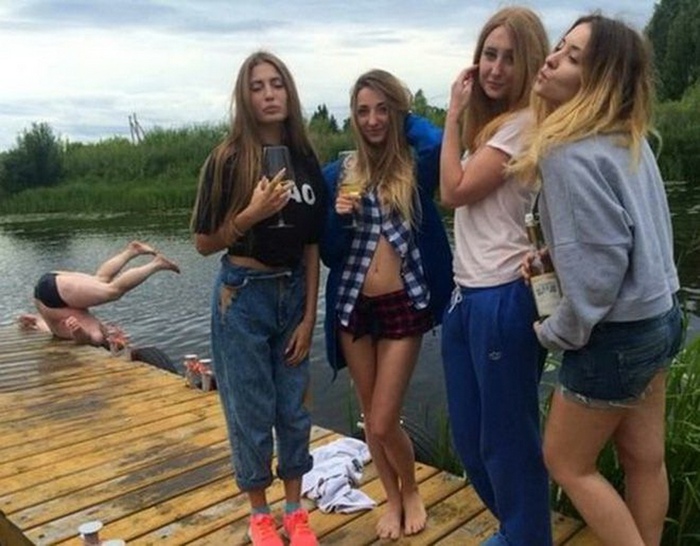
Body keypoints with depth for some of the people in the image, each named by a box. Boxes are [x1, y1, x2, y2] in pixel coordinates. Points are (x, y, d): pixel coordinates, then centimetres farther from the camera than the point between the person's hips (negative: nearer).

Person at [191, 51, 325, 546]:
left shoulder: (306, 162, 2)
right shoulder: (227, 161, -9)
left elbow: (312, 245, 4)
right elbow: (205, 243, -6)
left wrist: (309, 316, 1)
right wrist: (252, 214, -21)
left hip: (293, 293, 4)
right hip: (243, 296, -3)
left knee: (294, 406, 13)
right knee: (251, 409, 7)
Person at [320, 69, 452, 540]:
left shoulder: (418, 166, -3)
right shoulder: (338, 174, 3)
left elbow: (439, 144, -28)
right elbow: (328, 254, 4)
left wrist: (406, 117, -8)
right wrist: (340, 217, -16)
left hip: (404, 307, -3)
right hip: (353, 308, 3)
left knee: (383, 423, 0)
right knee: (371, 419, 14)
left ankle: (411, 491, 32)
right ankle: (393, 498, 39)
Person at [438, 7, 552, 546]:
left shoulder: (525, 124, -11)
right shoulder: (488, 123, 16)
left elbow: (455, 191, -12)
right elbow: (456, 192, 11)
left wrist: (454, 113, -6)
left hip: (504, 298, -9)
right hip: (467, 295, 10)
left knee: (507, 437, 5)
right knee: (470, 437, 19)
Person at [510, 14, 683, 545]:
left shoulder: (574, 155, -23)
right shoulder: (629, 137, 4)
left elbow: (600, 264, -24)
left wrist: (560, 332, -10)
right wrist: (552, 253, 6)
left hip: (616, 332, -9)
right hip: (658, 314, 9)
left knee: (566, 461, 12)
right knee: (644, 459, 20)